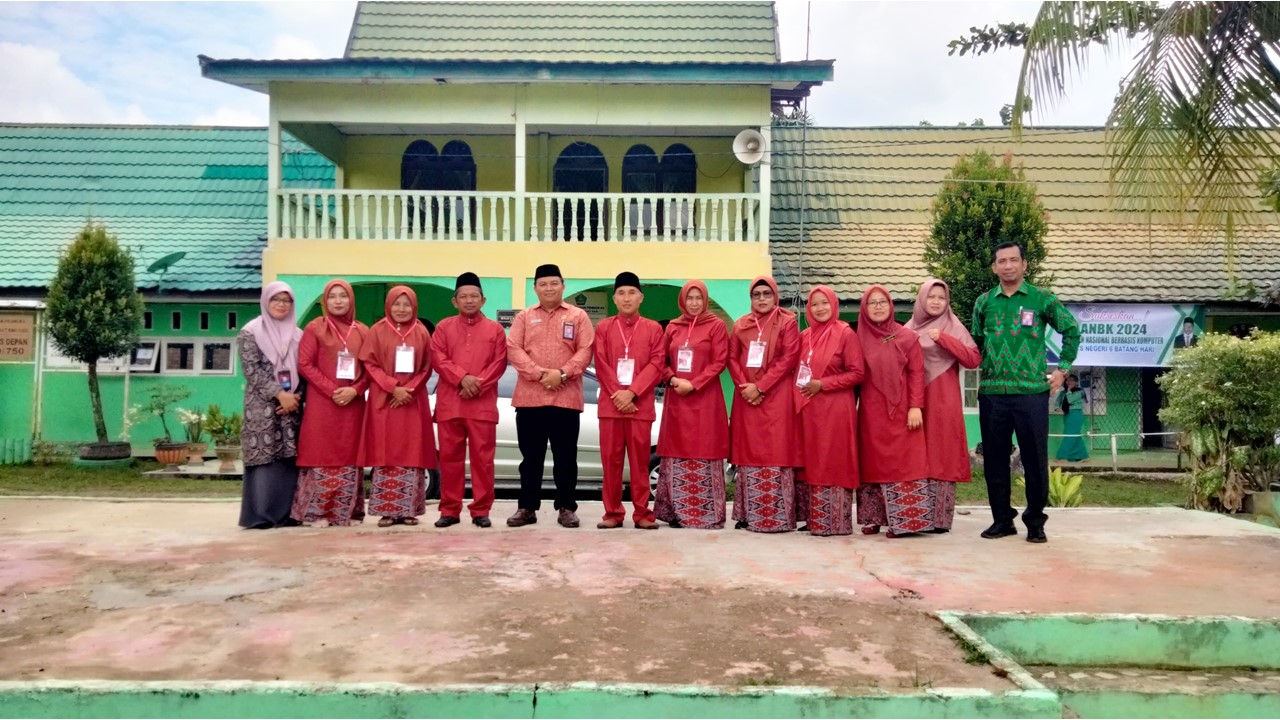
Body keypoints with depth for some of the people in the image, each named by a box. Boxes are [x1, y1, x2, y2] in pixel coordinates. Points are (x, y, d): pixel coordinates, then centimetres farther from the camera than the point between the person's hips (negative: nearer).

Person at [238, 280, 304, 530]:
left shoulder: (296, 334, 14)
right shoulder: (251, 332, 1)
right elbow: (251, 370, -8)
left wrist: (296, 397, -5)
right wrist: (279, 394, -15)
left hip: (291, 406, 4)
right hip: (262, 406, -4)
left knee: (289, 458, 2)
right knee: (263, 457, -7)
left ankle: (285, 513, 8)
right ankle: (259, 515, -1)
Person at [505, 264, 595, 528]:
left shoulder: (578, 316, 8)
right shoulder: (524, 317, 11)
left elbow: (585, 351, -1)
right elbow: (513, 349, 0)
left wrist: (563, 373, -15)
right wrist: (537, 372, -14)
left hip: (566, 398, -1)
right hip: (529, 397, 1)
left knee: (565, 457, 4)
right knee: (531, 457, 7)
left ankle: (566, 508, 12)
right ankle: (527, 508, 16)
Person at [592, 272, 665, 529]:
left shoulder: (653, 328, 6)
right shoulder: (603, 327, 8)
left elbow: (656, 365, -2)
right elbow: (601, 366, 1)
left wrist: (632, 392, -13)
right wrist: (618, 394, -11)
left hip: (641, 404, -1)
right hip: (610, 403, 1)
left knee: (640, 460, 2)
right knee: (611, 460, 4)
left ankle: (642, 513, 10)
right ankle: (613, 513, 12)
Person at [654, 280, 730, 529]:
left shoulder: (716, 326, 2)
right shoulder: (672, 327, 13)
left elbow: (719, 362, -5)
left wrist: (694, 384, -13)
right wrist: (673, 379, -7)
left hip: (705, 399, -4)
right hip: (676, 399, 4)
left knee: (704, 454, -5)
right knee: (676, 453, 5)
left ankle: (706, 514, 1)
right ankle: (676, 511, 12)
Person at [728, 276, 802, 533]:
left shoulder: (787, 323, 2)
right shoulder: (741, 325, 14)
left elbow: (788, 359, -8)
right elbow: (732, 358, 9)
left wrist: (760, 387, -13)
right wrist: (744, 386, -8)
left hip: (776, 398, -4)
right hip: (746, 397, 4)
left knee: (776, 453, -7)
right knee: (748, 453, 5)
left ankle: (777, 518, -3)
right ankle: (747, 515, 12)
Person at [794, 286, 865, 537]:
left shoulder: (846, 333, -5)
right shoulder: (805, 336, 12)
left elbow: (857, 373, -9)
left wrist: (822, 384, -14)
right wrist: (802, 388, 3)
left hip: (836, 409, -6)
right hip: (808, 409, 6)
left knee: (834, 464, -3)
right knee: (812, 463, 7)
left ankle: (835, 522, 4)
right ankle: (815, 520, 14)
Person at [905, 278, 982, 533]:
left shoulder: (954, 327, 2)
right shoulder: (909, 329, 12)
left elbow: (974, 359, -9)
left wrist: (943, 339, -15)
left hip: (943, 403, -3)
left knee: (941, 458, -4)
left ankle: (940, 518, 1)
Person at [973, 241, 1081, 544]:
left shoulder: (1042, 299, 1)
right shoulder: (984, 302, 8)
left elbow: (1072, 331, 9)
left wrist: (1062, 369, 5)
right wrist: (979, 369, 9)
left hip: (1032, 391, -2)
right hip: (992, 392, 2)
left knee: (1035, 459, 2)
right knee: (994, 459, 7)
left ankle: (1035, 522, 16)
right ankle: (1002, 519, 19)